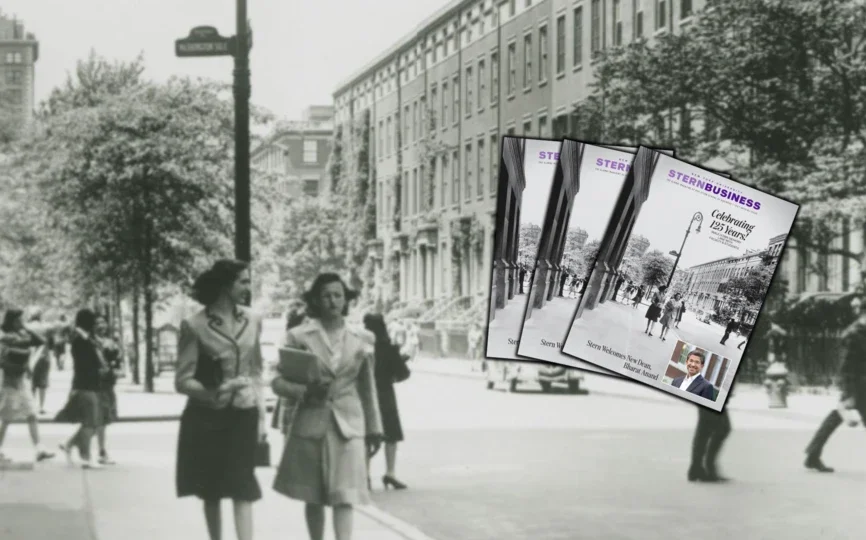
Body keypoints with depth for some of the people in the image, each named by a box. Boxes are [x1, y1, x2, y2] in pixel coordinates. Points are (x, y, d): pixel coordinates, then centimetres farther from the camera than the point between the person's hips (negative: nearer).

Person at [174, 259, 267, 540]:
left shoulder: (252, 322, 4)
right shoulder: (195, 325, -9)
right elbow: (183, 380, -9)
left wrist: (261, 415, 6)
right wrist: (210, 394, -27)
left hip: (242, 416, 2)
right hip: (206, 418, -2)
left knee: (243, 491, -5)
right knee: (211, 492, 8)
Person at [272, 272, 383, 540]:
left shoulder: (362, 338, 5)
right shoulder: (299, 336, -1)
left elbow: (368, 387, 12)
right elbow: (278, 381, -1)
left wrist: (374, 428, 13)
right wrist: (305, 391, -20)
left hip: (348, 425, 0)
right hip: (311, 423, 0)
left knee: (344, 495, -9)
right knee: (312, 496, 8)